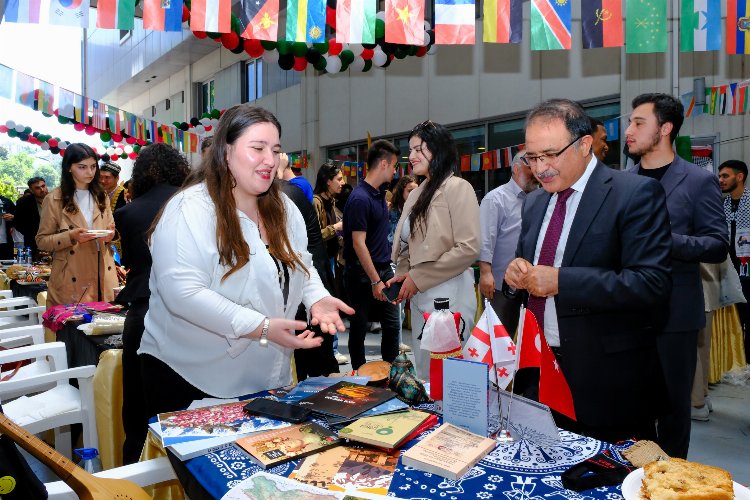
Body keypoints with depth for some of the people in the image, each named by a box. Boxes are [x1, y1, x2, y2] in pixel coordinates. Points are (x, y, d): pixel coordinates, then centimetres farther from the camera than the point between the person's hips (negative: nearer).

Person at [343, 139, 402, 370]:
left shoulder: (380, 194, 8)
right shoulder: (360, 198, -17)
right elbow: (358, 243, -20)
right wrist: (375, 281, -19)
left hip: (384, 269, 8)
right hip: (363, 274, -8)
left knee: (392, 324, 10)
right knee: (359, 327, 8)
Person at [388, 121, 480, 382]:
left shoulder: (457, 188, -9)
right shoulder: (417, 194, 14)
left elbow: (469, 248, -17)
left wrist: (418, 278, -14)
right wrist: (402, 275, 3)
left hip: (449, 294, -8)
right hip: (419, 295, 8)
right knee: (423, 376, 16)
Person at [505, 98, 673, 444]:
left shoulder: (636, 194, -11)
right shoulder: (534, 203, 10)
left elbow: (652, 282, -20)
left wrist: (561, 281, -23)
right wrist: (517, 272, -5)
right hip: (536, 374, 6)